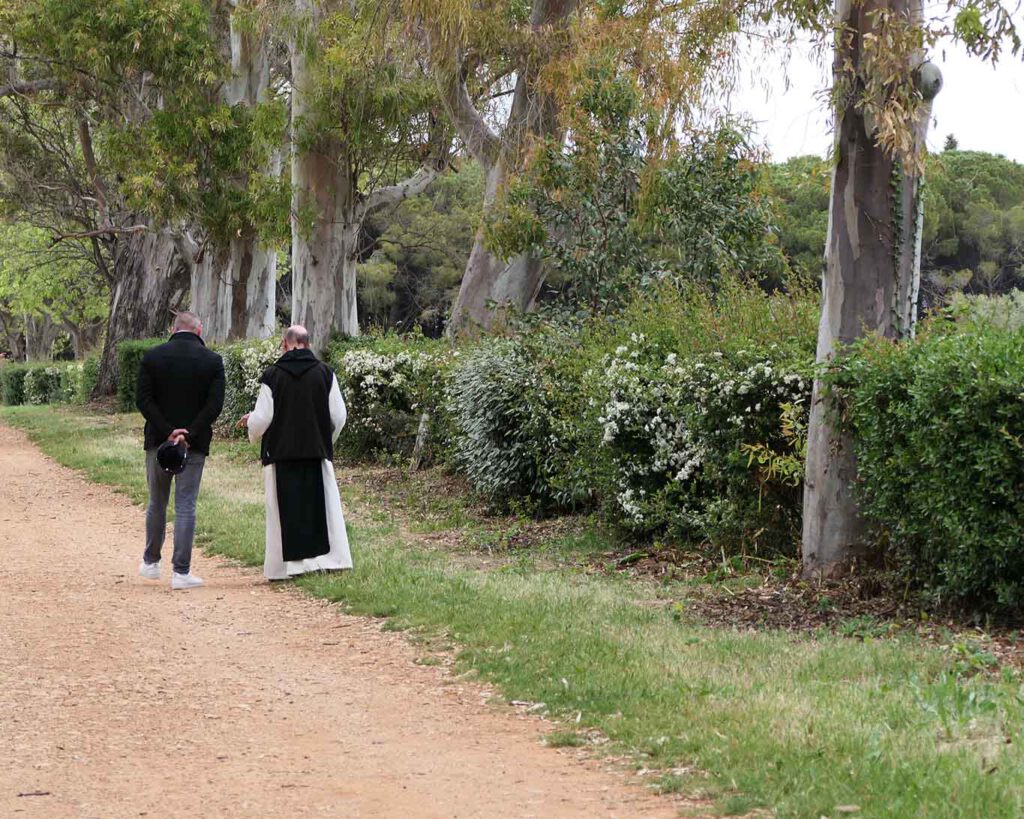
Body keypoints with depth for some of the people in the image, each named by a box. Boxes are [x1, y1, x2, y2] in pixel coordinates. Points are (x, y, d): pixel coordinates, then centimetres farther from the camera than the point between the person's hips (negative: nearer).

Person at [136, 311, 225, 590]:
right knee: (186, 506, 0)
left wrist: (167, 431, -10)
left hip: (158, 441, 1)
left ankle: (151, 562, 27)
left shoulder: (152, 356, 0)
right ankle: (181, 572, -3)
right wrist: (190, 434, -12)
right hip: (195, 443, -1)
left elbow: (143, 400, -7)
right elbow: (215, 405, -10)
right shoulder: (212, 360, -3)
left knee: (157, 503, 17)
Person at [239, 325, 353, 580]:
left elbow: (262, 418, -6)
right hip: (317, 452, 2)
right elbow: (338, 416, 2)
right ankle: (327, 559, 5)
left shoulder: (273, 375, -7)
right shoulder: (324, 372, -1)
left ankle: (289, 564, 4)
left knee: (285, 511, 4)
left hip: (281, 453, -2)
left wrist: (250, 421, 18)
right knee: (319, 508, 8)